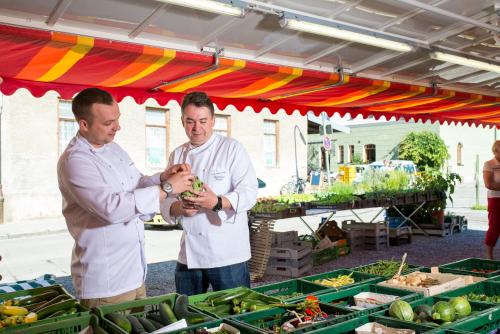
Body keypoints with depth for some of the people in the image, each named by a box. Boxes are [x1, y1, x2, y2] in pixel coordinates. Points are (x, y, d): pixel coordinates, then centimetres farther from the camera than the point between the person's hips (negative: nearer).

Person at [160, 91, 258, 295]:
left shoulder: (232, 148, -3)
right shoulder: (177, 155, 10)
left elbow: (249, 192, -12)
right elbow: (166, 202, 9)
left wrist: (217, 202, -30)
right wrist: (180, 208, -15)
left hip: (228, 255, -4)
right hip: (189, 255, 4)